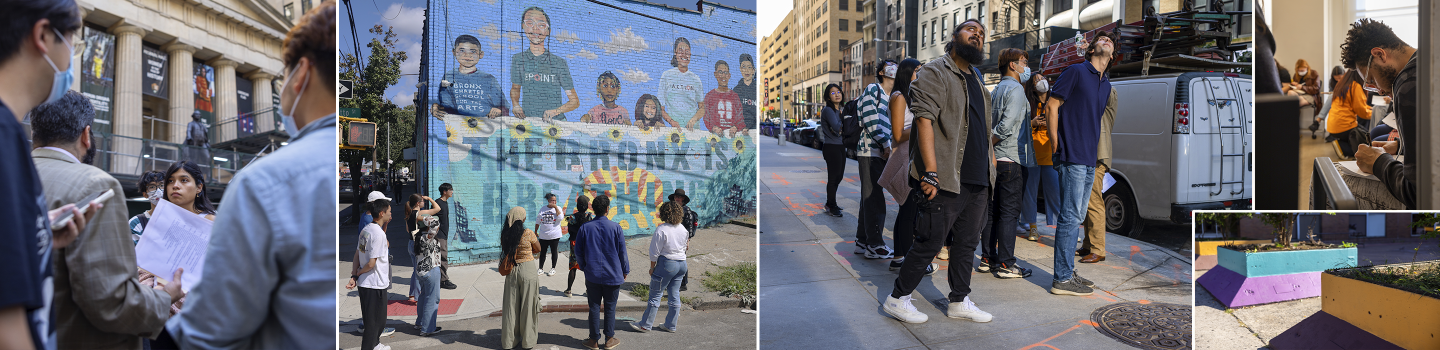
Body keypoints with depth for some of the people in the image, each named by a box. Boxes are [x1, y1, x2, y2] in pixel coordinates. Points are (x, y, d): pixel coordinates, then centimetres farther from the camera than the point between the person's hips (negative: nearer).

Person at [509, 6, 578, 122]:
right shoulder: (517, 60, 8)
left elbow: (575, 101, 3)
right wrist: (516, 105, 4)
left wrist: (554, 111, -14)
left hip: (555, 121, -2)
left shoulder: (559, 63, 0)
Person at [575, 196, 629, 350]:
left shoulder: (585, 228, -3)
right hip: (613, 275, -1)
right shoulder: (615, 228, -9)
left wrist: (584, 266, 20)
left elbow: (578, 251, 4)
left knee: (594, 307, 9)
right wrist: (625, 270, 11)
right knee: (610, 307, 8)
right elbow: (622, 252, -2)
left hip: (592, 275, 1)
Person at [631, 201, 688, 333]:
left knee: (655, 295, 2)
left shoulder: (661, 229, -15)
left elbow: (655, 252, -13)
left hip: (666, 263, -7)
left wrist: (652, 267, -3)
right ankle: (671, 325, 19)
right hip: (682, 263, 7)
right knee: (674, 295, 12)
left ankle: (645, 325, 9)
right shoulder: (683, 229, 5)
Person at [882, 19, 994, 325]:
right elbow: (924, 120, -16)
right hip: (946, 181, -8)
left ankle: (959, 301, 24)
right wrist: (931, 173, -23)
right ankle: (897, 299, 10)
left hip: (978, 181, 8)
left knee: (967, 243, 12)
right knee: (930, 242, -3)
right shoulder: (935, 72, -5)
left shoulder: (976, 79, 21)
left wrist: (989, 155, 15)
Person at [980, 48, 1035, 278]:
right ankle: (1005, 264, -3)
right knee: (1009, 212, -5)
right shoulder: (1015, 89, -10)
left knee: (993, 210, 11)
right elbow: (1006, 126, -20)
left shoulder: (996, 90, 17)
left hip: (996, 160, 9)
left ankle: (988, 259, 16)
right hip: (1011, 160, -9)